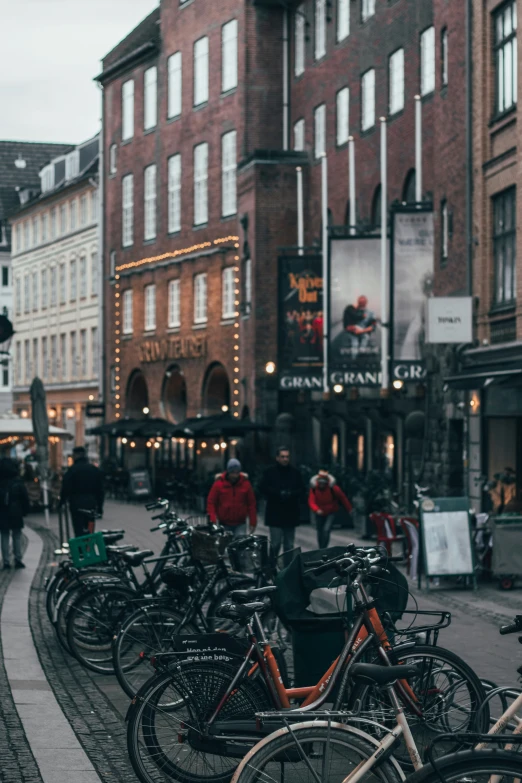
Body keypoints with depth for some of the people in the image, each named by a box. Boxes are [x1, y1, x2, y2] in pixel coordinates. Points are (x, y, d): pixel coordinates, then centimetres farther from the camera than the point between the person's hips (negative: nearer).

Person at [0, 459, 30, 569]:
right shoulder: (18, 482, -7)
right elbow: (25, 498, -5)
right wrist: (25, 511, 4)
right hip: (16, 514, -1)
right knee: (17, 537, 7)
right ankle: (18, 560, 5)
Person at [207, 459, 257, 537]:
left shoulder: (245, 483, 2)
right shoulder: (219, 483, -1)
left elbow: (251, 504, 6)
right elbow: (211, 502, 0)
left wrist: (253, 522, 2)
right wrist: (212, 520, -11)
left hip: (240, 524, 0)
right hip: (224, 524, 0)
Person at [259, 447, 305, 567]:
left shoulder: (295, 472, 8)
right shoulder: (270, 472, 0)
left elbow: (302, 490, 7)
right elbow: (263, 488, -7)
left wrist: (291, 494, -13)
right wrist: (279, 493, -17)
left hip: (291, 515, 4)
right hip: (275, 514, -3)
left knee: (289, 545, 8)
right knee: (275, 543, -9)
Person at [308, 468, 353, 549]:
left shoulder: (333, 488, -21)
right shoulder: (314, 488, -16)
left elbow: (343, 498, -10)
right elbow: (311, 501, -20)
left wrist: (349, 510, -2)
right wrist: (316, 509, -40)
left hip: (331, 512, -3)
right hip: (319, 513, 3)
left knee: (326, 530, -20)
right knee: (320, 531, 14)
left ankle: (323, 549, -12)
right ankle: (320, 549, 31)